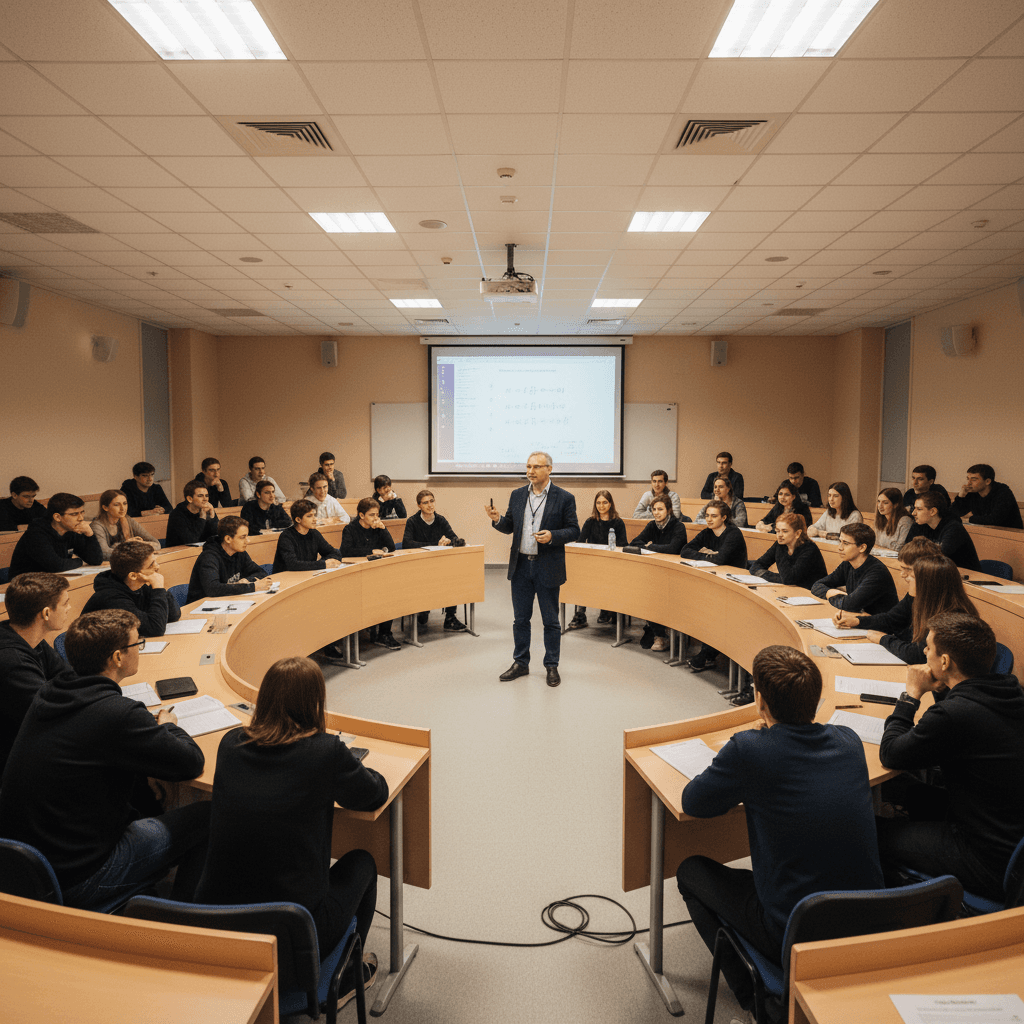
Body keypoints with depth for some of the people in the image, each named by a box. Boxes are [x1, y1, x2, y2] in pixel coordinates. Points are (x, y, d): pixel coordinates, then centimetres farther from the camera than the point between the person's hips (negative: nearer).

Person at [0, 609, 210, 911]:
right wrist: (168, 726, 4)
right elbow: (193, 763, -15)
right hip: (77, 880, -8)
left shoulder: (48, 694, -1)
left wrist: (152, 728, 8)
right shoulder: (118, 714, -26)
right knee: (207, 817, 2)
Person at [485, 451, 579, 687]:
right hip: (521, 566, 4)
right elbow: (509, 527, 10)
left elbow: (574, 531, -5)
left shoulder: (564, 498, -5)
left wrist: (552, 536, -21)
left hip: (548, 568, -4)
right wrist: (497, 519, -11)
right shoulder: (517, 495, 7)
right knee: (520, 619, 12)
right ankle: (520, 663, 26)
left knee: (551, 621, 7)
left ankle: (552, 666, 21)